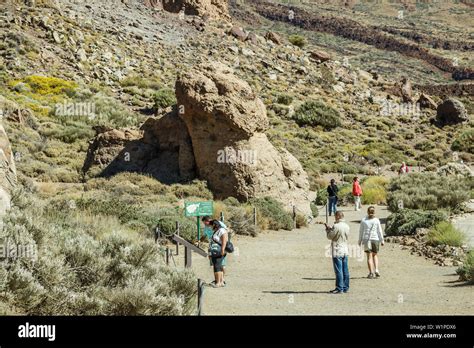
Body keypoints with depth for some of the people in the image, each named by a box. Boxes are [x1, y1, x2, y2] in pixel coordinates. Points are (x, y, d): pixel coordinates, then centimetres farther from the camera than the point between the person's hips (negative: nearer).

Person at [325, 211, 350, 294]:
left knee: (339, 271, -3)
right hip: (345, 251, 7)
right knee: (345, 271, 9)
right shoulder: (346, 226, 6)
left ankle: (339, 288, -1)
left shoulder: (336, 226, -17)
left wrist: (327, 229, 11)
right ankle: (345, 287, 14)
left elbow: (330, 236, -8)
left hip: (337, 251, -7)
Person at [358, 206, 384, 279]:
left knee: (369, 256, 3)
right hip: (375, 239, 0)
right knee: (375, 255, 18)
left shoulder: (363, 220, -2)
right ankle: (376, 270, 5)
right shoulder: (376, 220, -3)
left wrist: (360, 241, 12)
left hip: (366, 239, 0)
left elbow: (361, 231, 3)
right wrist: (382, 240, 9)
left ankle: (371, 273, -1)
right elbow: (380, 231, 1)